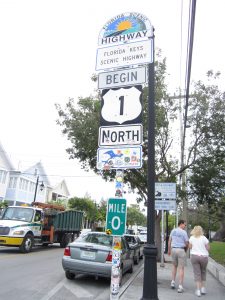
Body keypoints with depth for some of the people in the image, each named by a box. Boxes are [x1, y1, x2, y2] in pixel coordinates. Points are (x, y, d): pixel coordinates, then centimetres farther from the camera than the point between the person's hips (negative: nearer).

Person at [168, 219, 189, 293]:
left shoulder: (173, 231, 6)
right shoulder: (184, 232, -9)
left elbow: (169, 241, 8)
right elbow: (187, 244, -6)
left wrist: (169, 250, 17)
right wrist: (185, 250, 14)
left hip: (173, 250, 5)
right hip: (181, 250, -4)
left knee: (174, 266, 23)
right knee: (181, 268, 2)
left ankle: (173, 282, 17)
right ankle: (180, 287, 1)